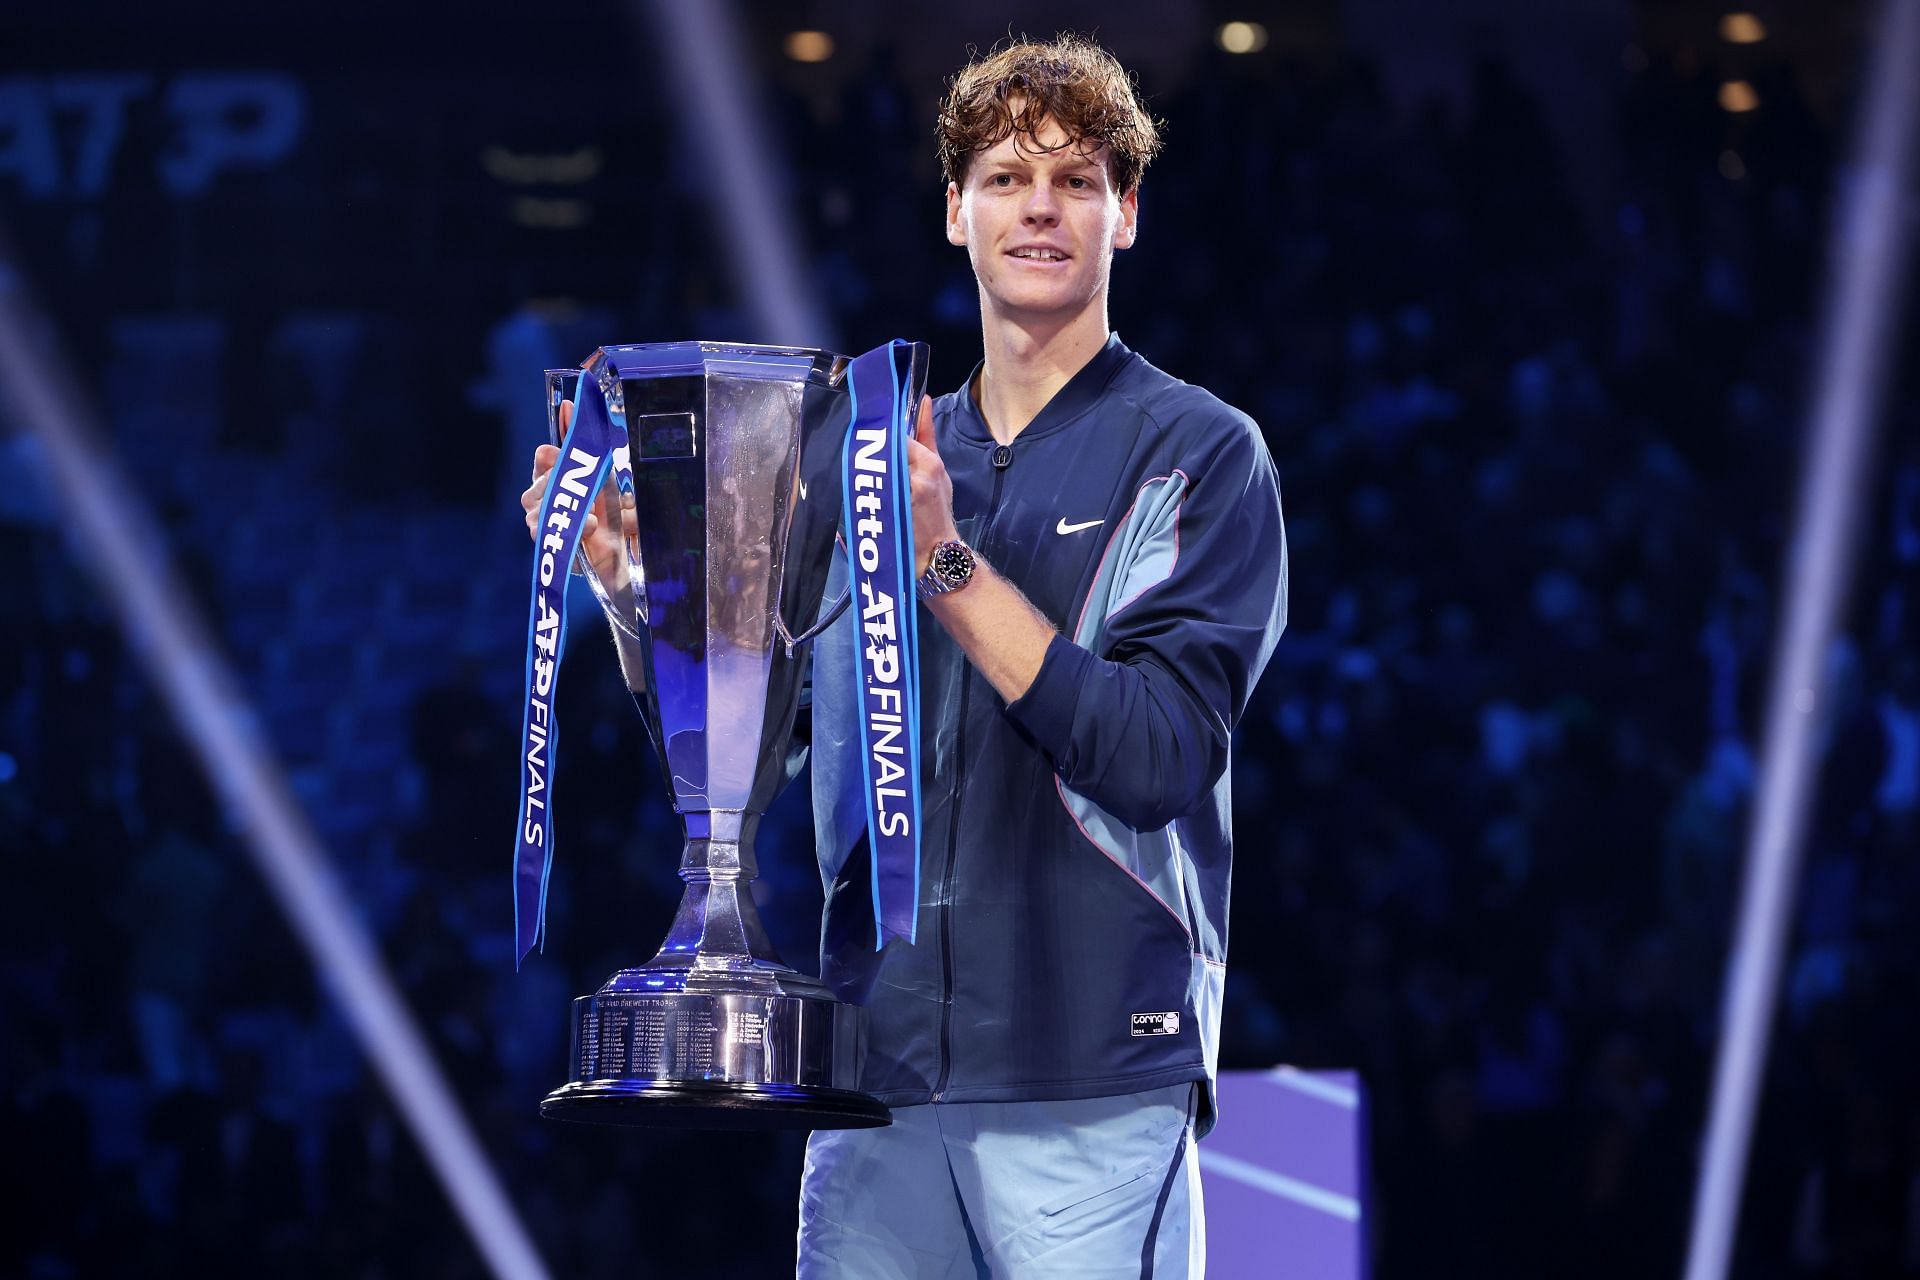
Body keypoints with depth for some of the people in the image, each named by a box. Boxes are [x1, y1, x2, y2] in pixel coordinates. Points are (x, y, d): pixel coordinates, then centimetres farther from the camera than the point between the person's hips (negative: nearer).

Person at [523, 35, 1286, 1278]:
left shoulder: (1201, 453, 2)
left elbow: (1158, 756, -11)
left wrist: (946, 562, -16)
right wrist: (630, 577, 2)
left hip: (1091, 1082, -4)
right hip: (882, 1063, 4)